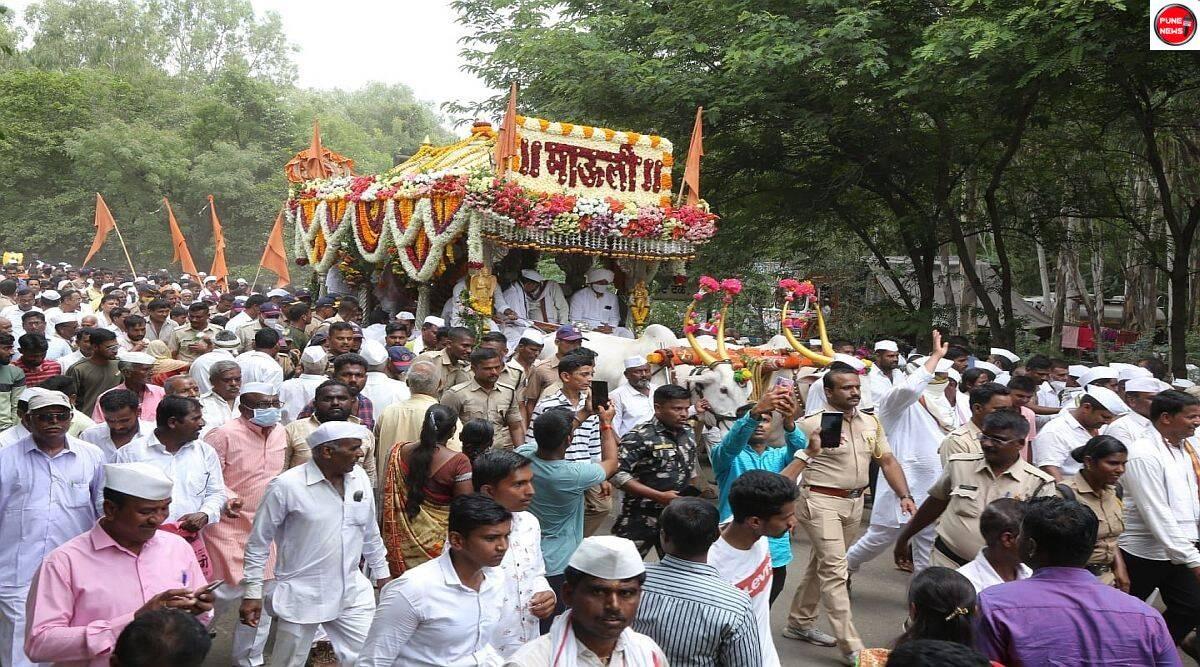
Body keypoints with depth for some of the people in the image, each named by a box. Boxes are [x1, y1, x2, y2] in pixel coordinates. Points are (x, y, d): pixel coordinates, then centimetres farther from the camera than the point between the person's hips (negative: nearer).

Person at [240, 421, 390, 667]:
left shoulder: (360, 478, 0)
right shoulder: (286, 485, -16)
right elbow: (258, 543, -7)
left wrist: (382, 573, 18)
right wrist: (252, 593, -7)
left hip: (352, 593, 4)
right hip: (301, 597, -4)